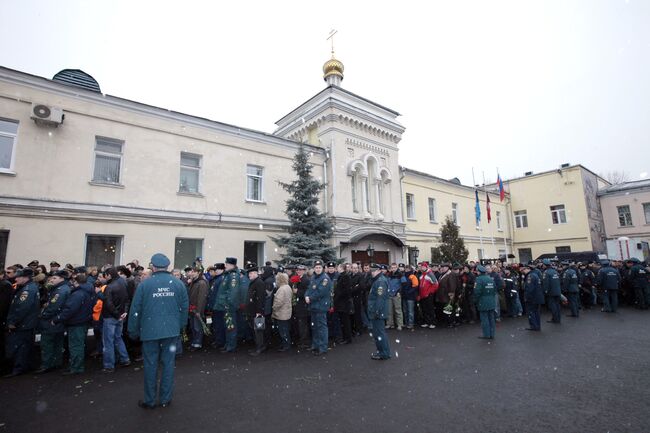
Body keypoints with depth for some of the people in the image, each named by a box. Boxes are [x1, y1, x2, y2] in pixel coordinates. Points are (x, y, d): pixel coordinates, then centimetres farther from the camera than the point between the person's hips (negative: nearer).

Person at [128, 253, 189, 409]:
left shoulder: (144, 284, -7)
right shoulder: (178, 283, -2)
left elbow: (135, 310, -4)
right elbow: (185, 307, 0)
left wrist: (134, 331, 7)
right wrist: (180, 326, 12)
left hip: (150, 331, -1)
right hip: (172, 330, 1)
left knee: (151, 365, 11)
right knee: (168, 363, 11)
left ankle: (150, 401, 22)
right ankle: (165, 399, 20)